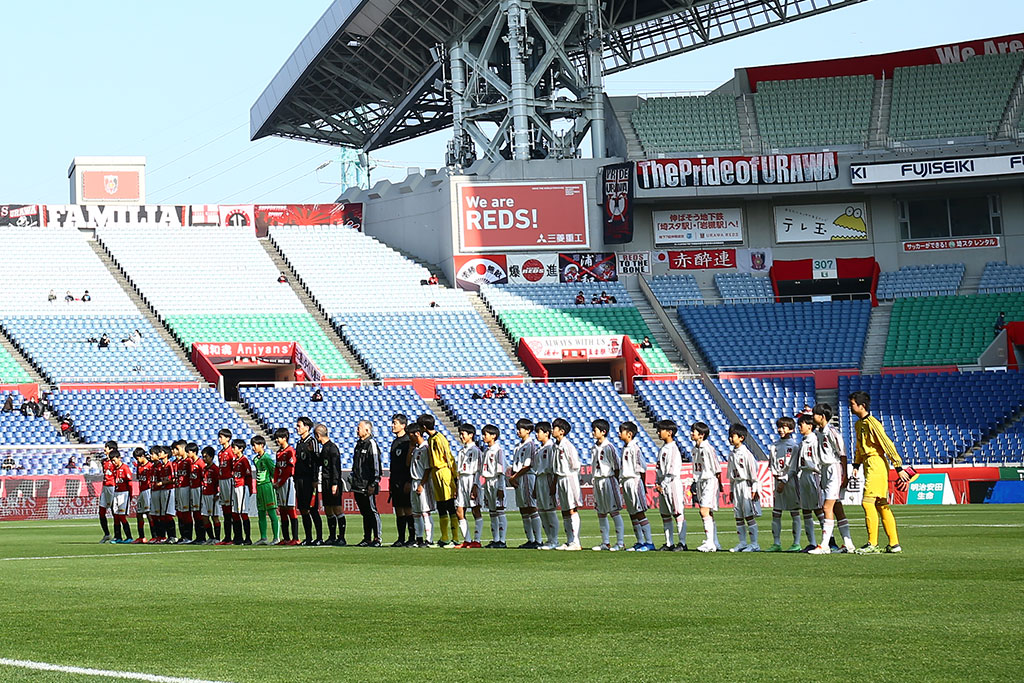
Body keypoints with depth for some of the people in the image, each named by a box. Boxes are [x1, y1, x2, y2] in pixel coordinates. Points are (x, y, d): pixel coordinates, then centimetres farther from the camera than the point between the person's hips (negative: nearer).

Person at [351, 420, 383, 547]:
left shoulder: (371, 444, -9)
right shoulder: (359, 444, 17)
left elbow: (376, 465, -14)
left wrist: (373, 484, -18)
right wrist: (354, 482, 20)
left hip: (368, 486, -9)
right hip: (358, 486, 9)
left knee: (372, 511, -5)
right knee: (365, 513, 11)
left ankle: (377, 539, -3)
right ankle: (367, 539, 14)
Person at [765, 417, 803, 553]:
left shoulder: (793, 445, -3)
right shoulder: (775, 445, 14)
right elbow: (772, 464, 13)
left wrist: (784, 481, -13)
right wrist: (776, 475, -4)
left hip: (790, 480, -6)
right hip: (778, 480, 6)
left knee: (795, 513, -3)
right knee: (776, 513, 4)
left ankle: (796, 543, -3)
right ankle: (776, 543, 8)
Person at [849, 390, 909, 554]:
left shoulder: (872, 423, -14)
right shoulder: (858, 424, 15)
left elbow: (888, 445, -16)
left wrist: (899, 468, -18)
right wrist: (856, 465, 18)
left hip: (877, 465, -10)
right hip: (869, 466, 10)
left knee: (868, 502, -13)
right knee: (882, 506, 10)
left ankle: (872, 544, -12)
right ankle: (894, 544, 13)